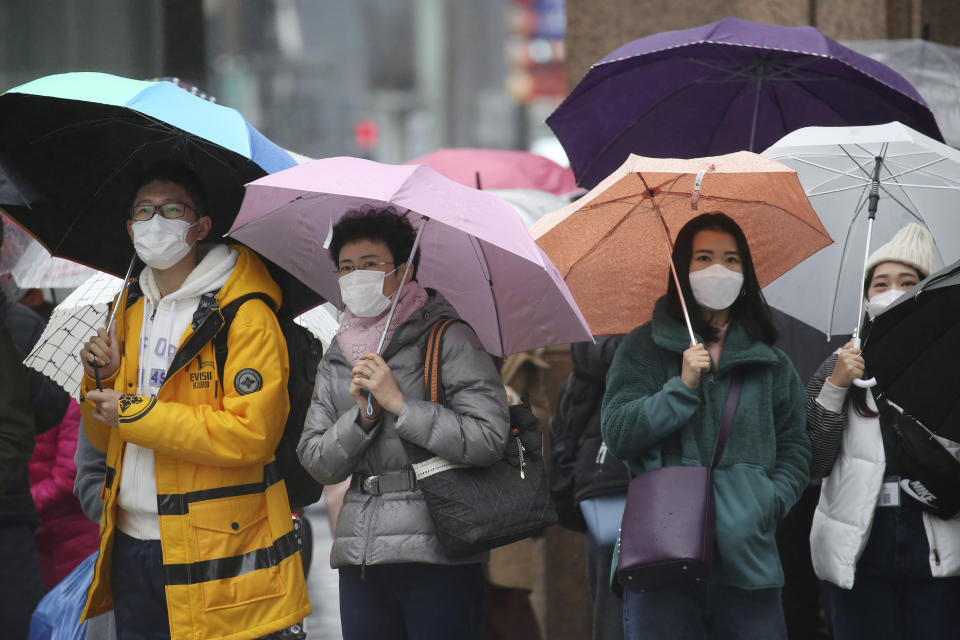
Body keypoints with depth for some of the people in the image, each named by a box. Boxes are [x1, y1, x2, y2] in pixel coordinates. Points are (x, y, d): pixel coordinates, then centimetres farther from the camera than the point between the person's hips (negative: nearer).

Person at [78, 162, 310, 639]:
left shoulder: (245, 315, -9)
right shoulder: (131, 310, 14)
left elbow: (253, 433, -20)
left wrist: (136, 413, -16)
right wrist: (101, 379, -2)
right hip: (130, 546, 7)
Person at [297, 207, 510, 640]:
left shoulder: (447, 340, -3)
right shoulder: (336, 360, 15)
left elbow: (488, 439, -13)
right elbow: (317, 462, 10)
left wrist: (398, 403, -13)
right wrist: (363, 417, -7)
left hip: (437, 557, -5)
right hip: (359, 558, 5)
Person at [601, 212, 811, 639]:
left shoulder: (770, 361, 15)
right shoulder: (644, 348, 9)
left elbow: (795, 448, 16)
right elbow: (616, 435, -1)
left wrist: (770, 503, -1)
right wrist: (683, 387, -9)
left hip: (746, 554, 2)